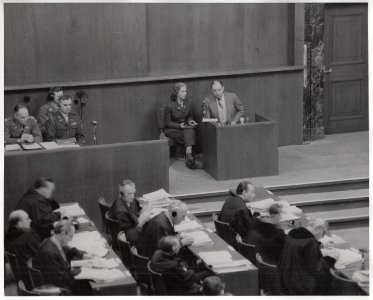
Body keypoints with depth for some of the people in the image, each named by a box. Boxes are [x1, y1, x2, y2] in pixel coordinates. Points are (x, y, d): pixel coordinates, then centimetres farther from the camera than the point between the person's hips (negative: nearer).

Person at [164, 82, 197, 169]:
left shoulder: (187, 103, 2)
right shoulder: (170, 106, -14)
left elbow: (190, 116, 17)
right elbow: (167, 122, -10)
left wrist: (190, 121, -6)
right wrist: (180, 125, -23)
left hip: (185, 127, 4)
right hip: (171, 130, -4)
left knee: (189, 131, -31)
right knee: (190, 134, -29)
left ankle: (188, 155, -37)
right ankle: (189, 157, -27)